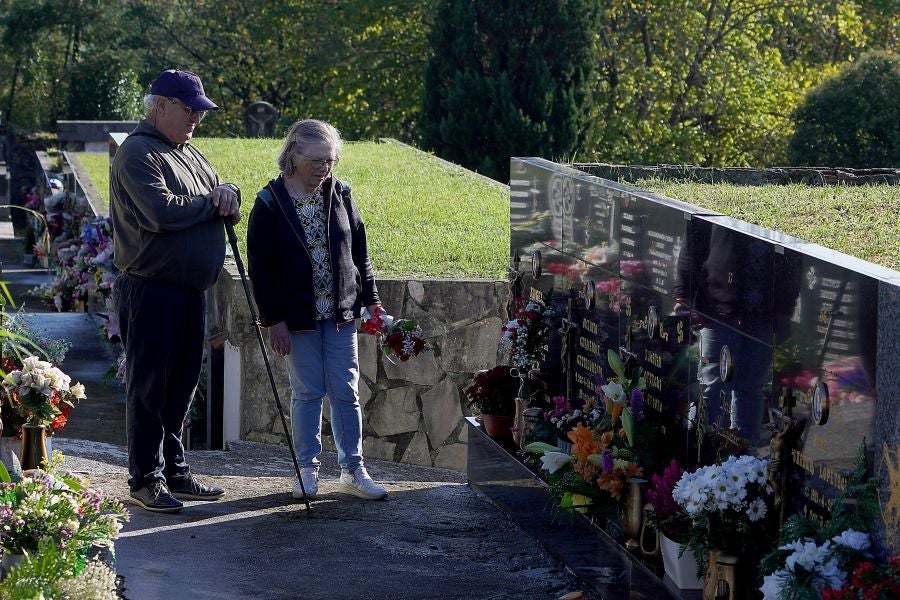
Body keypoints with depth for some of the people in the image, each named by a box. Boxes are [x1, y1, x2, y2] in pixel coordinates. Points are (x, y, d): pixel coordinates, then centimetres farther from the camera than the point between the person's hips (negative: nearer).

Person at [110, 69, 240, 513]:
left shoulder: (189, 154, 17)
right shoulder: (137, 153, -11)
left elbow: (225, 206, 20)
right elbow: (162, 212, -24)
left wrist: (227, 193, -5)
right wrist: (212, 203, -10)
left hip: (190, 290, 9)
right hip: (151, 290, -9)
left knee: (182, 384, 14)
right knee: (149, 387, -3)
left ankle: (174, 472, 24)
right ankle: (145, 480, 4)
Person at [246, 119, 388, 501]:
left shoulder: (340, 194, 2)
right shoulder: (270, 203, -9)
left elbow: (359, 251, 10)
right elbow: (259, 266, -8)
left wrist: (370, 299, 8)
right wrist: (273, 319, -11)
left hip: (341, 312, 3)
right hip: (298, 316, -3)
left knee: (346, 392, 4)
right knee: (307, 393, 4)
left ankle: (352, 470, 11)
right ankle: (307, 470, 15)